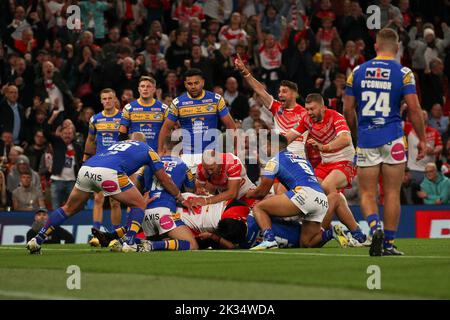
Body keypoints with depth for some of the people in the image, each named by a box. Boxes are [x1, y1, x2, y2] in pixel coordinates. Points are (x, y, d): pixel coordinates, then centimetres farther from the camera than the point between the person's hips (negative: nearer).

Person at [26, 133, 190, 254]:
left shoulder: (118, 144, 40)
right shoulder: (147, 149, 27)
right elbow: (165, 180, 30)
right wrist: (180, 198, 45)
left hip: (86, 169, 5)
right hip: (107, 173, -5)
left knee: (69, 209, 24)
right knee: (139, 205, 14)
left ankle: (37, 240, 20)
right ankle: (130, 243, -2)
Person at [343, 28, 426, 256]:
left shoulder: (358, 72, 5)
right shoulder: (403, 73, -4)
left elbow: (348, 109, 8)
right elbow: (414, 109, -8)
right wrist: (422, 139, 2)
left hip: (366, 140, 2)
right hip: (393, 139, -2)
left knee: (367, 193, 7)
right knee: (392, 194, 6)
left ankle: (375, 227, -19)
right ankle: (388, 243, 6)